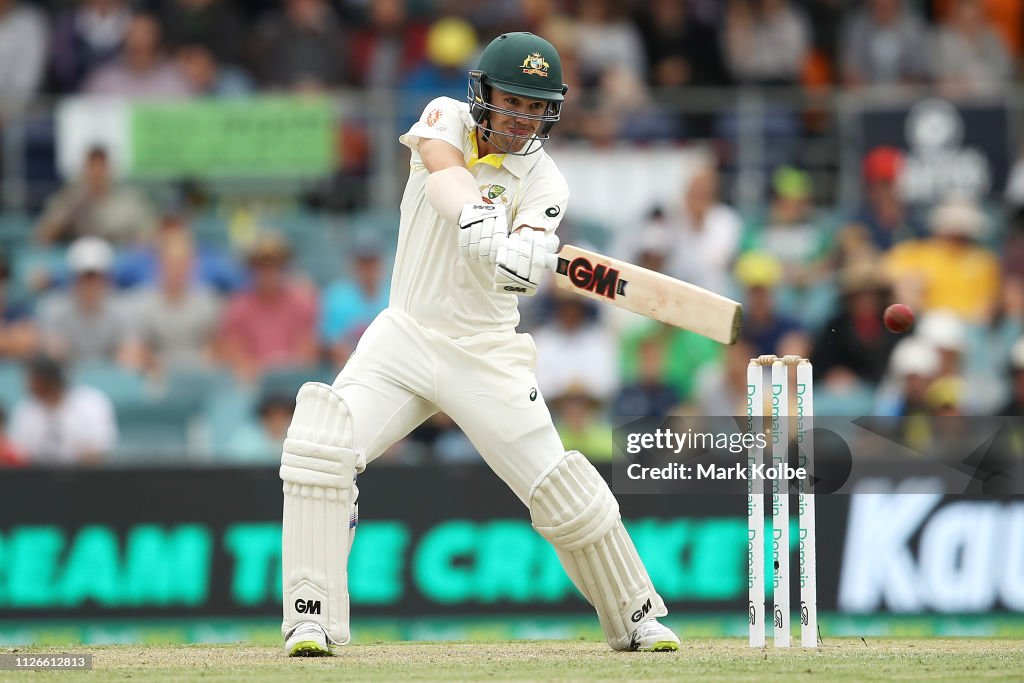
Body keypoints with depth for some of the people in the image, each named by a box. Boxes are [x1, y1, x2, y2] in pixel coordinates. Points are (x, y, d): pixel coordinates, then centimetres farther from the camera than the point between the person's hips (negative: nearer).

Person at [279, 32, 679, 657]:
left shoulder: (544, 183, -6)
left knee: (562, 489, -6)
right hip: (405, 335, 1)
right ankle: (312, 620, -17)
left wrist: (525, 258, -46)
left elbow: (525, 275, -23)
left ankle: (637, 619, 16)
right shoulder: (447, 120, -2)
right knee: (320, 444, -21)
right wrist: (477, 218, -43)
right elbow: (441, 166, -25)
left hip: (485, 353, -1)